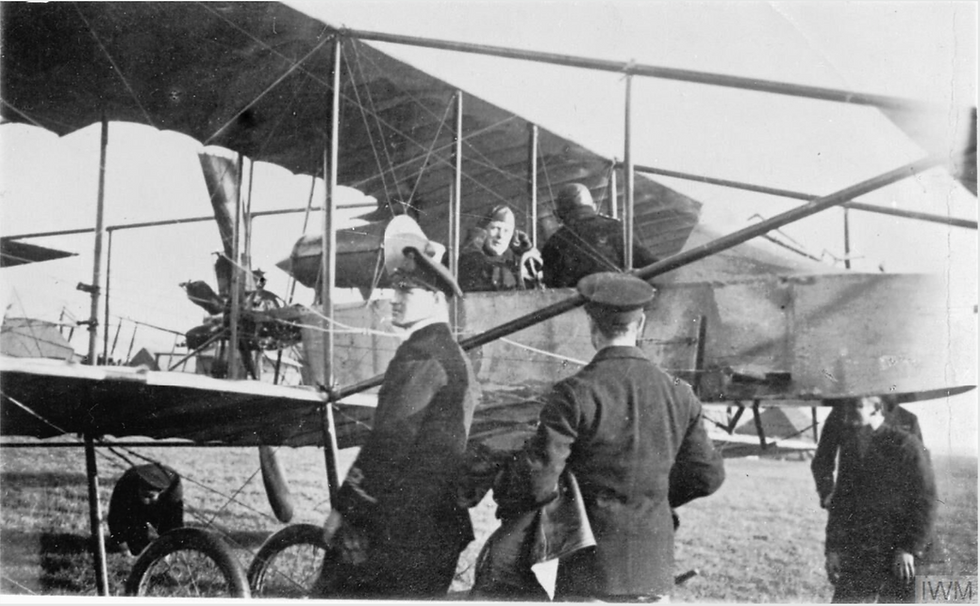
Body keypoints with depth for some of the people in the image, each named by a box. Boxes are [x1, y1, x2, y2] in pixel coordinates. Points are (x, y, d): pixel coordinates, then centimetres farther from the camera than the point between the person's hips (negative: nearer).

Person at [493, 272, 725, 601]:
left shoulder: (574, 394, -14)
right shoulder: (678, 394, 2)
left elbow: (537, 478, -17)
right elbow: (708, 475, 11)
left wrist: (507, 503, 4)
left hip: (592, 565, -4)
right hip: (655, 571, 5)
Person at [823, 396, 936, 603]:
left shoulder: (905, 445, -6)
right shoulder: (850, 451, 13)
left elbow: (925, 502, -8)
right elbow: (839, 503, 16)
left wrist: (910, 548, -14)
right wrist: (832, 548, 8)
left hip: (896, 555, -5)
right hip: (856, 554, 5)